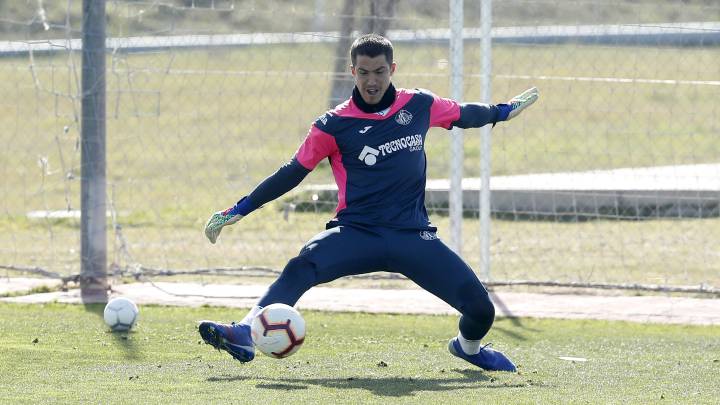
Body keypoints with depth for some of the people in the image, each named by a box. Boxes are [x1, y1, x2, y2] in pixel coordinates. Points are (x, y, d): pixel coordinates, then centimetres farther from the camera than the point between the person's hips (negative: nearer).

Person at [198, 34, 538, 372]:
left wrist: (503, 111, 41)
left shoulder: (419, 105, 6)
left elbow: (464, 115, 26)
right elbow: (291, 174, 5)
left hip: (413, 235, 2)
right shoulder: (334, 125, -1)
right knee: (302, 266, -34)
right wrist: (237, 211, 2)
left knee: (481, 310, -7)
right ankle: (245, 336, -48)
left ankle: (468, 346, 29)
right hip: (356, 232, -2)